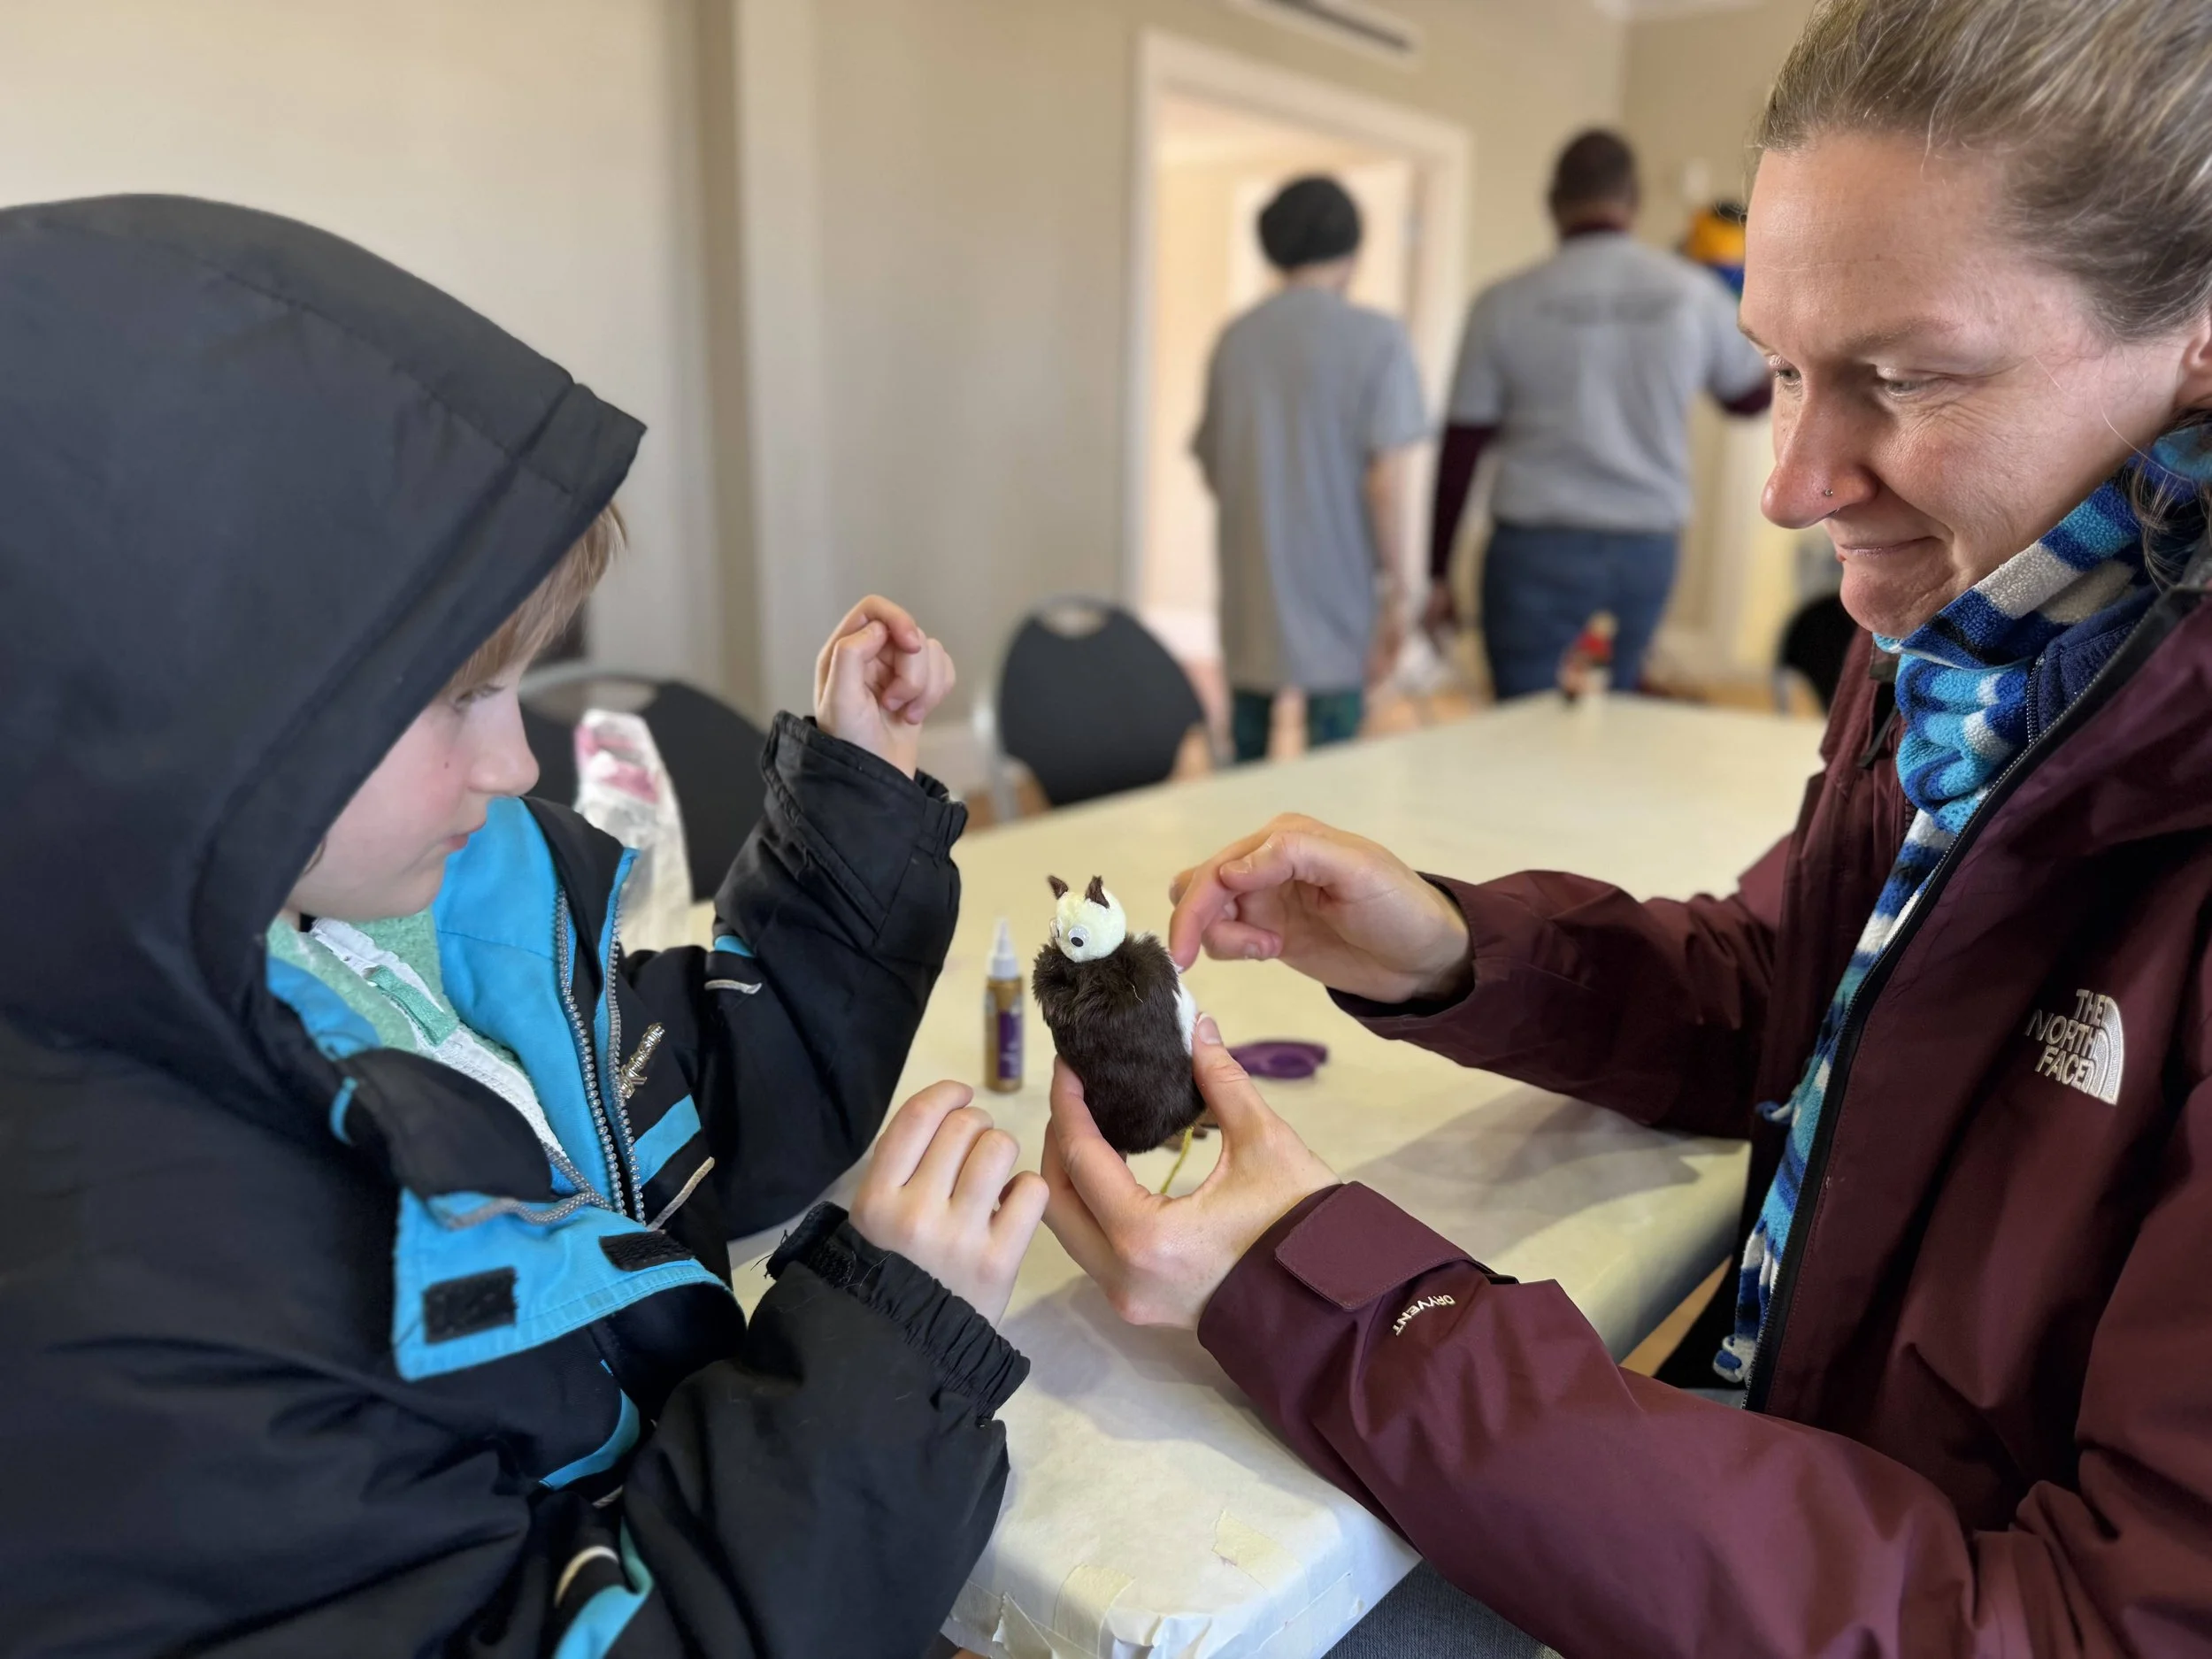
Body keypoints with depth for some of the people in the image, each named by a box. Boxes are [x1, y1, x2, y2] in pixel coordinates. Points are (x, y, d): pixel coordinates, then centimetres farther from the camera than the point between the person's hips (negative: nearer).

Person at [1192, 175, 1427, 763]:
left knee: (1244, 758, 16)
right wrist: (1393, 584, -3)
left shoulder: (1234, 338, 6)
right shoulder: (1375, 337, -7)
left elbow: (1212, 469, 10)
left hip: (1247, 600, 4)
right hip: (1335, 599, -4)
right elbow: (1386, 481, -13)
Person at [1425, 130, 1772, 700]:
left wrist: (1438, 574, 6)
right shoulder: (1694, 292, 1)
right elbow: (1752, 397, 19)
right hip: (1647, 550, 3)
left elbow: (1460, 454, -3)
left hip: (1537, 549, -3)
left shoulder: (1505, 304, -6)